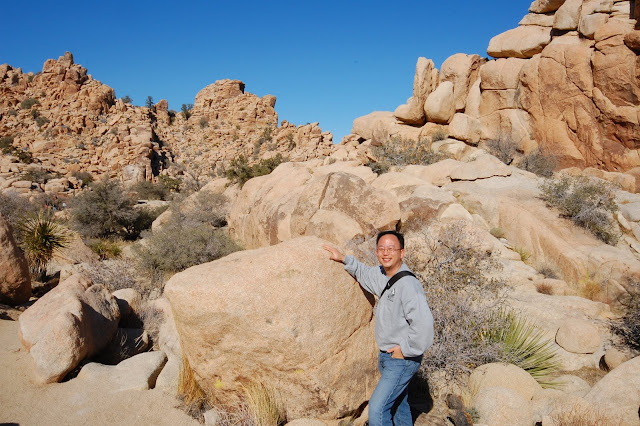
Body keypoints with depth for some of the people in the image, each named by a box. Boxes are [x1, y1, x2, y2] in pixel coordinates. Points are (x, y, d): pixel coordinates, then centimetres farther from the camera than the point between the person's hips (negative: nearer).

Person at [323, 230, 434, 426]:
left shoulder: (408, 284, -26)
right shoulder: (382, 275, 2)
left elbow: (423, 322, -33)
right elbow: (365, 273, 26)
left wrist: (406, 349, -22)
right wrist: (344, 259, 22)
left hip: (402, 360, -9)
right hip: (387, 357, 9)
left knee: (377, 408, -11)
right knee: (398, 405, 22)